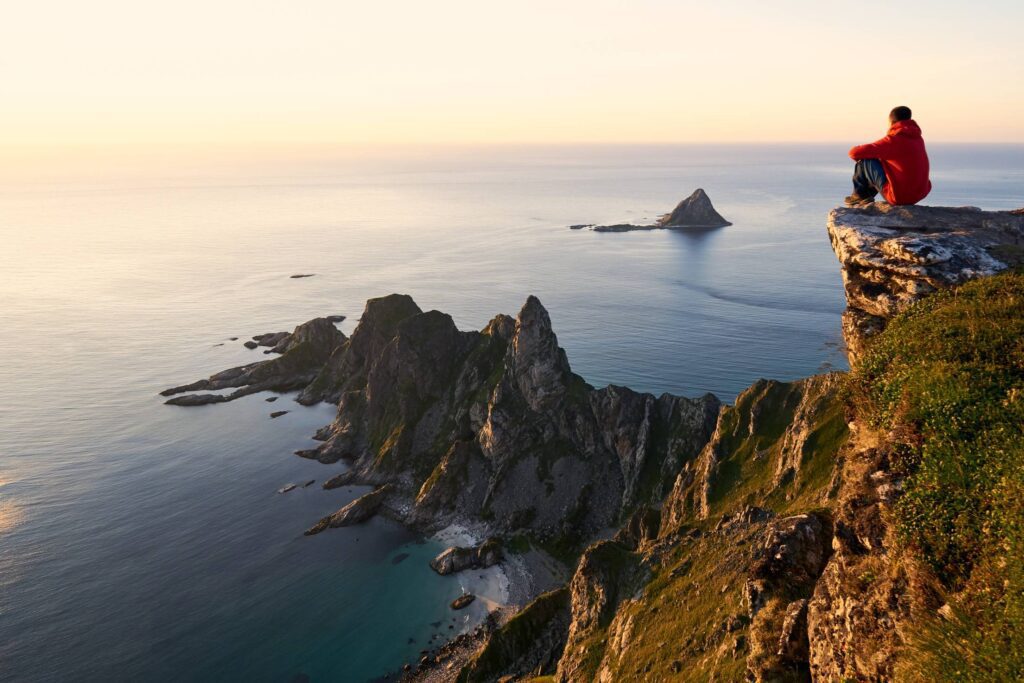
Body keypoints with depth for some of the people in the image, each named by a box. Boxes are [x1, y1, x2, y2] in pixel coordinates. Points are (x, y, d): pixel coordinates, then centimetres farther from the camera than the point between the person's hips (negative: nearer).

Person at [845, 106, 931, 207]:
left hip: (899, 196, -8)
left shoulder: (894, 139, -15)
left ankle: (859, 196, 20)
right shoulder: (918, 138, 8)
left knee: (865, 161, 0)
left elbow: (855, 153, -12)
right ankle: (867, 195, 31)